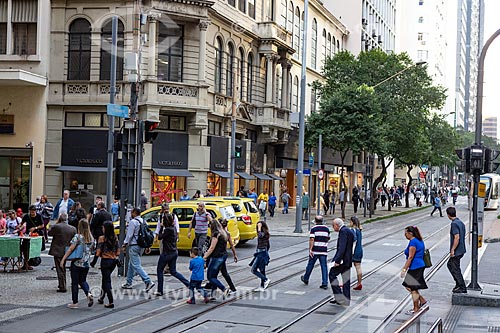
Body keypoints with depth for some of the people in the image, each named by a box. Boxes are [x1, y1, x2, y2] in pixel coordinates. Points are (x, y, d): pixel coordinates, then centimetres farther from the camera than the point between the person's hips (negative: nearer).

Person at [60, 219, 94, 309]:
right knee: (82, 281, 20)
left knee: (75, 283, 5)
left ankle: (75, 302, 9)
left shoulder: (77, 237, -12)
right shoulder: (91, 238, 3)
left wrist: (63, 260, -11)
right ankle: (88, 293, -6)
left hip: (76, 263, -5)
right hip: (86, 264, 5)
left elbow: (70, 249, -15)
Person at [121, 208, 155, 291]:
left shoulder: (133, 222, -12)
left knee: (136, 265, -10)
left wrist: (125, 244, -4)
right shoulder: (143, 221, 12)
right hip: (141, 246, 9)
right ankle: (129, 283, 25)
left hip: (134, 246, -9)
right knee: (131, 264, 19)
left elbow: (129, 235, -14)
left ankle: (148, 282, -21)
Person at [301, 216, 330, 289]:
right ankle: (325, 284, -5)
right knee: (324, 267, 1)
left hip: (315, 251, -3)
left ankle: (305, 279, 31)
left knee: (310, 265, 13)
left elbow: (311, 240, -15)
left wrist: (310, 250, -16)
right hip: (324, 251, 3)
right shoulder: (327, 229, 7)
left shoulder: (313, 229, -7)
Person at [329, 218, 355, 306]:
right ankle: (346, 301, 13)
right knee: (346, 279, 10)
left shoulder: (343, 231, -13)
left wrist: (337, 260, -26)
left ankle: (339, 298, -3)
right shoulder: (349, 231, 18)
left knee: (332, 275, -1)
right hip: (348, 260, 10)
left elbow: (342, 247, -23)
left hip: (342, 259, -10)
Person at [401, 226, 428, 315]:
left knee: (412, 288, 0)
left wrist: (404, 269, -19)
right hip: (420, 266, 10)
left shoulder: (413, 242, -17)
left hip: (415, 268, -10)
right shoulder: (419, 241, 13)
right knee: (408, 286, 18)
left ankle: (416, 309, 7)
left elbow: (410, 257, -21)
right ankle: (422, 300, 19)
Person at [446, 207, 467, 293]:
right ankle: (458, 283, 25)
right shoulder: (461, 222, 10)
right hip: (461, 250, 10)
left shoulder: (454, 224, -19)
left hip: (456, 251, -10)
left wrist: (452, 250, -21)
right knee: (450, 264, 22)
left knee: (455, 269, 0)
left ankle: (462, 288, 5)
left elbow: (457, 237, -26)